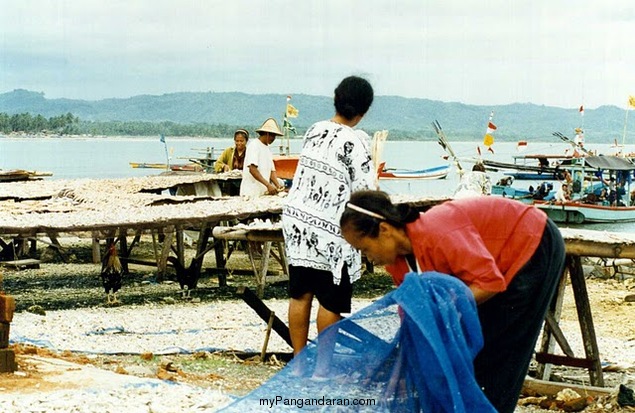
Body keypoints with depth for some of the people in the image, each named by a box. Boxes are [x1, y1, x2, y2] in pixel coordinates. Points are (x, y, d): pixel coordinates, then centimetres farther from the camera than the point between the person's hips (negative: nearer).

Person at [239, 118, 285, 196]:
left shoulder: (267, 149, 18)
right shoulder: (254, 145, -7)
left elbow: (272, 171, 16)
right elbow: (252, 169, -18)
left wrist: (278, 185, -3)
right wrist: (268, 185, -24)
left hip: (264, 193, 7)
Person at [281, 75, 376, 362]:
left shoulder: (314, 131, 5)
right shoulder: (354, 141, -14)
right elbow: (365, 191, -14)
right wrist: (373, 168, 6)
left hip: (296, 221, 6)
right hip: (328, 232, -6)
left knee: (300, 294, 12)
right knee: (330, 301, 5)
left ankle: (299, 358, 19)